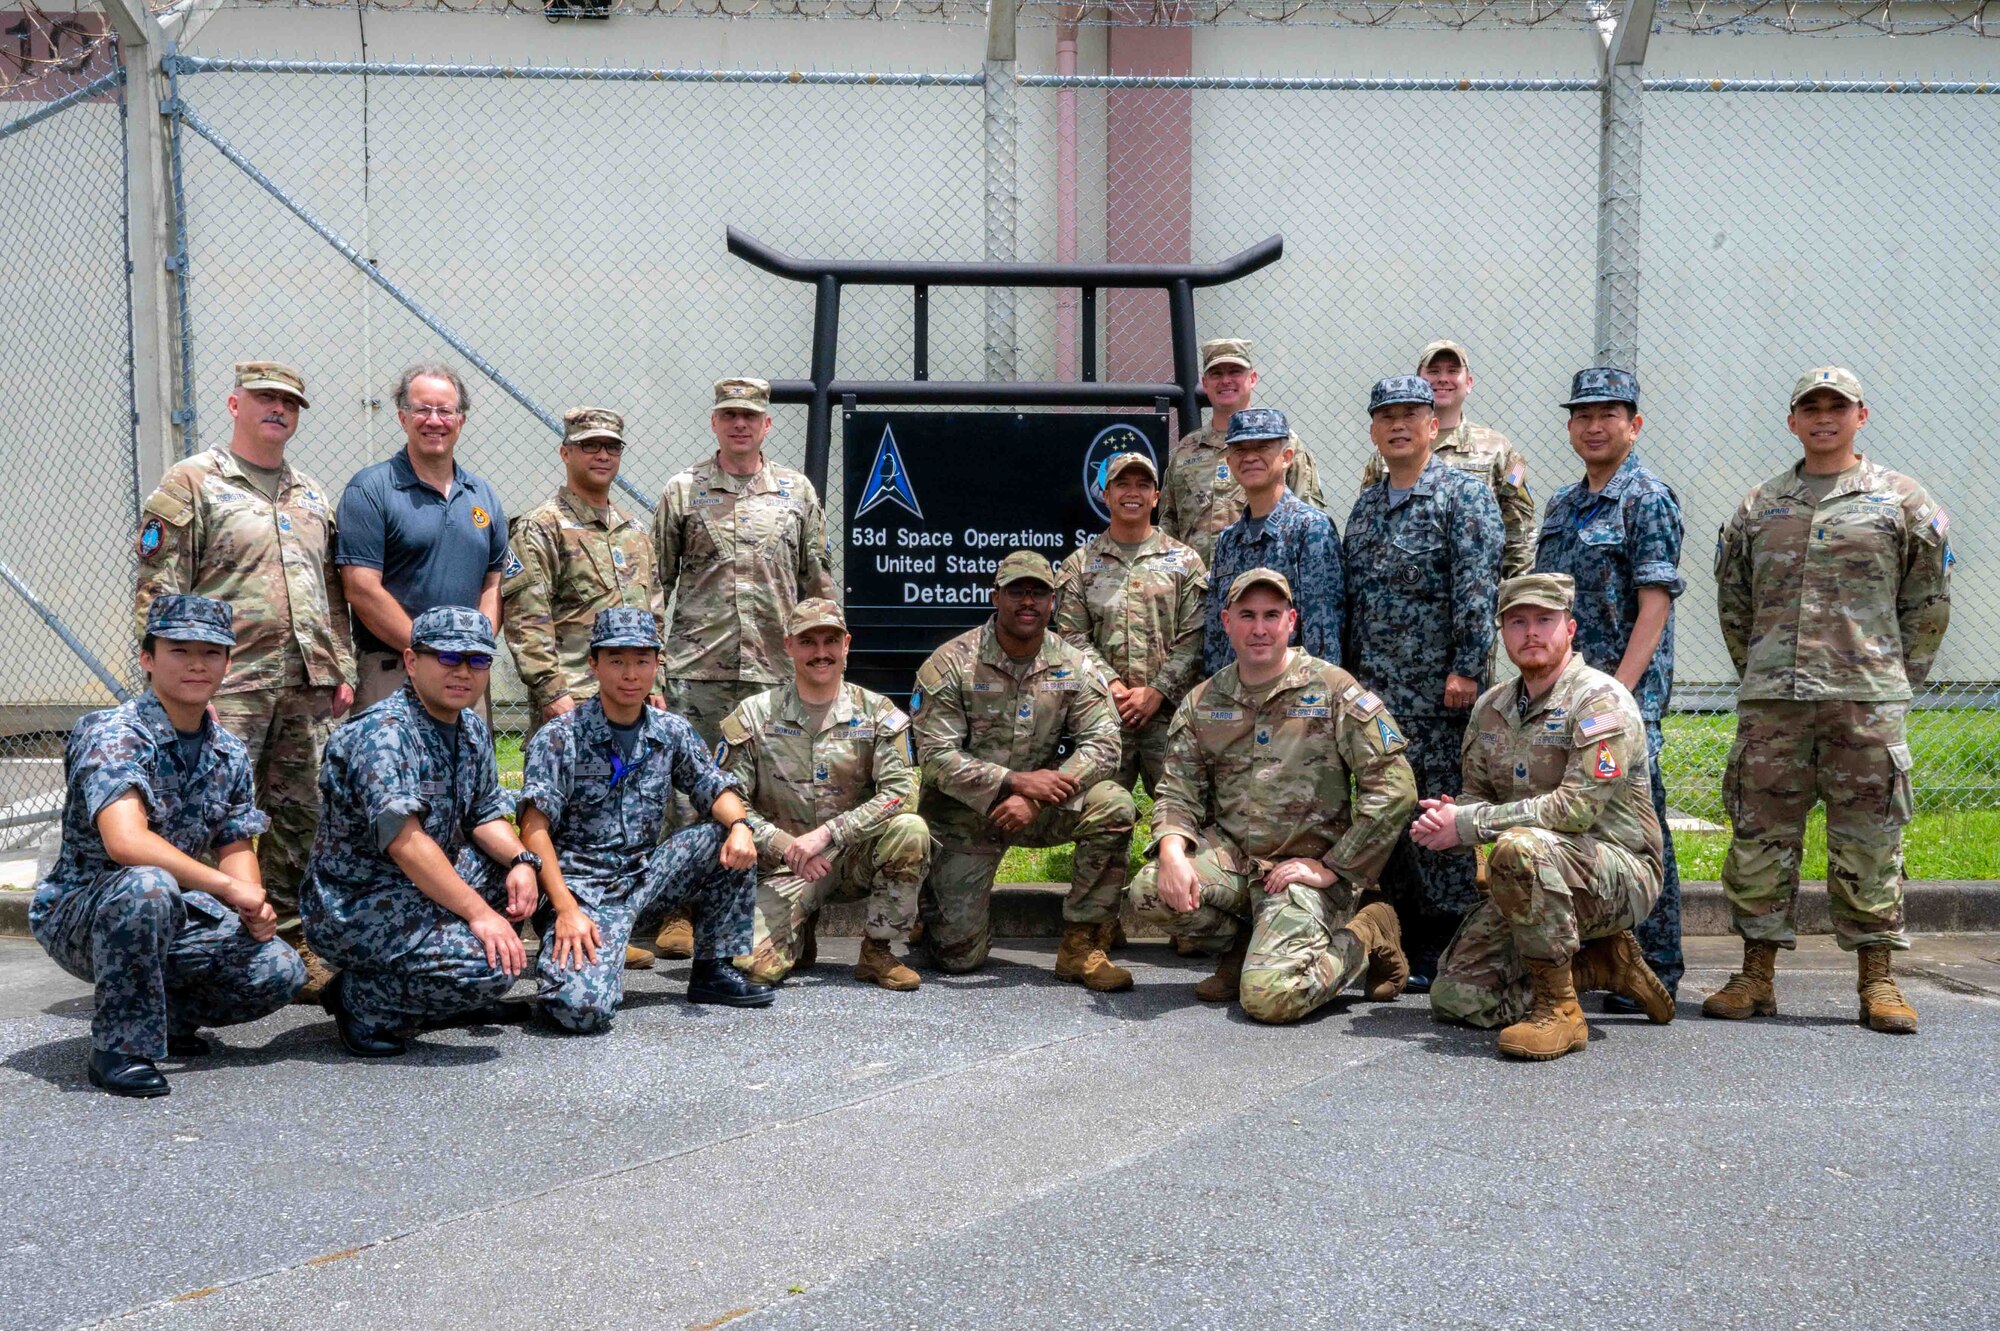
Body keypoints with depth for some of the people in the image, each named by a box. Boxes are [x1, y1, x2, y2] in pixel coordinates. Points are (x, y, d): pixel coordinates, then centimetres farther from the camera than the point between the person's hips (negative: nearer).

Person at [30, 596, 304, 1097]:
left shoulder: (229, 754, 4)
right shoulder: (113, 735, -19)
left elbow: (234, 846, 10)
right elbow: (126, 841, -34)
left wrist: (255, 910, -11)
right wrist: (230, 888, -31)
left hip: (172, 919, 6)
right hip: (78, 916, -6)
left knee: (280, 970, -15)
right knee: (147, 886, -40)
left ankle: (165, 1016, 13)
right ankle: (121, 1045, -21)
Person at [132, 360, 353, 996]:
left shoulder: (312, 495, 20)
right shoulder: (192, 483, 1)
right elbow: (157, 591, -5)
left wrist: (341, 669, 13)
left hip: (309, 687, 6)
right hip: (227, 685, -6)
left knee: (301, 818, 8)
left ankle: (290, 943, 18)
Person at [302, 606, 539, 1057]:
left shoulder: (471, 730, 9)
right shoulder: (384, 732, -21)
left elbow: (486, 813, 14)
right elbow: (404, 840, -29)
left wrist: (520, 859, -8)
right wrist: (479, 913, -30)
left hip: (420, 888, 10)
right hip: (354, 910, -10)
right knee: (491, 967, -26)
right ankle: (361, 1000, -5)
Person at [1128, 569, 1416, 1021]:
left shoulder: (1333, 690, -5)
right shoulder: (1202, 703, 8)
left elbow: (1394, 787, -9)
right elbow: (1179, 792, 5)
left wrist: (1332, 868, -11)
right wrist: (1172, 852, -17)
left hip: (1305, 867, -4)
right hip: (1231, 857, 5)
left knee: (1269, 996, -24)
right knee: (1149, 891, -23)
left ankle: (1366, 937, 6)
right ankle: (1247, 941, 6)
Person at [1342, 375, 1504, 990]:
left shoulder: (1463, 495, -4)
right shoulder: (1365, 506, 18)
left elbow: (1477, 589, -13)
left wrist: (1466, 668, -19)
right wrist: (1347, 674, 15)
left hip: (1437, 689, -7)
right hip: (1374, 689, 7)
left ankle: (1444, 952, 3)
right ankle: (1398, 944, 18)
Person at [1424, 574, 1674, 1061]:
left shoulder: (1601, 700, -14)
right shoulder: (1492, 707, 10)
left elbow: (1577, 807, -24)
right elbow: (1477, 795, 16)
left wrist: (1468, 825, -23)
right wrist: (1446, 817, -10)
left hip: (1620, 874, -8)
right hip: (1535, 886, 8)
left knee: (1519, 848, -38)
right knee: (1455, 998, -4)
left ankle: (1559, 1010, -23)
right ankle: (1602, 963, 13)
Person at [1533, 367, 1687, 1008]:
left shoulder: (1649, 500, -6)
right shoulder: (1561, 505, 16)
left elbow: (1654, 605, -13)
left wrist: (1621, 687, -20)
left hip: (1626, 692, -7)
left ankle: (1655, 971, 4)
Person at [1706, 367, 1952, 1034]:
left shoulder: (1901, 500, 7)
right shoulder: (1758, 507, 13)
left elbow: (1929, 601, 10)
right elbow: (1732, 599, 20)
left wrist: (1898, 677, 8)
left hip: (1866, 701, -2)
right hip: (1770, 701, 2)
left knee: (1868, 841, 0)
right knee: (1759, 835, 3)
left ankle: (1877, 981, 10)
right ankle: (1756, 977, 11)